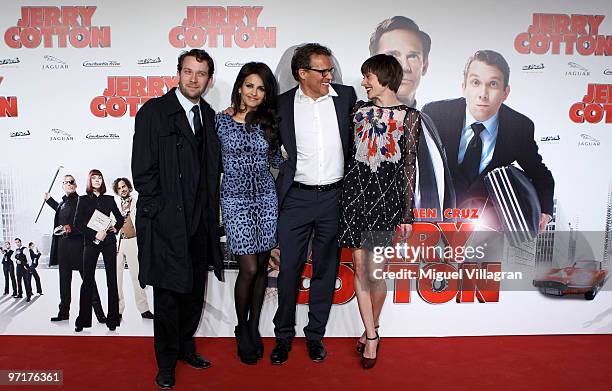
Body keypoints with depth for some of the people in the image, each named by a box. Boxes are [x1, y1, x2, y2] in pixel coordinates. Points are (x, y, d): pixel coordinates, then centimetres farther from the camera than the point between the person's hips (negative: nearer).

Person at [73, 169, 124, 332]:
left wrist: (115, 228, -3)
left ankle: (112, 318, 3)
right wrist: (94, 234, -13)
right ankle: (83, 320, 4)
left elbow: (120, 218, 17)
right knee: (87, 280, -2)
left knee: (112, 280, -1)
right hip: (91, 241, -1)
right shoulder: (83, 199, 8)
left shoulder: (109, 199, 13)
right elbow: (78, 223, -1)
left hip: (109, 241, 2)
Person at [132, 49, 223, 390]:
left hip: (200, 221, 5)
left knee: (195, 290, 15)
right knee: (168, 293, 5)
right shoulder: (154, 111, -6)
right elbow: (143, 170, -9)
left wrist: (209, 209, 6)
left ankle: (186, 345, 36)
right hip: (166, 221, -5)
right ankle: (167, 361, 24)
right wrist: (161, 213, -12)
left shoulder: (209, 116, 11)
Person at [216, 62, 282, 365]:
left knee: (261, 266, 7)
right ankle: (242, 330, 19)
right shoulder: (221, 120, -1)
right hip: (235, 198, -3)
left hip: (265, 196, 3)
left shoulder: (269, 122, 6)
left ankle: (254, 327, 26)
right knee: (249, 268, -5)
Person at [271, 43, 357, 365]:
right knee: (289, 268, 3)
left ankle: (315, 335, 27)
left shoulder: (346, 96, 4)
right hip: (296, 198, -1)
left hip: (334, 196, 1)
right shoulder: (283, 104, 1)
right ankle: (284, 335, 23)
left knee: (326, 269, 10)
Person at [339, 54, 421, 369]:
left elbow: (409, 166, 0)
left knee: (375, 271, -3)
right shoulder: (359, 110, 12)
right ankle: (371, 336, 18)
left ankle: (372, 329, 24)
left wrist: (407, 213, -2)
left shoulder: (410, 116, 1)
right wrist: (343, 195, 10)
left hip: (386, 194, -4)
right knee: (359, 267, 4)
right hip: (355, 190, 4)